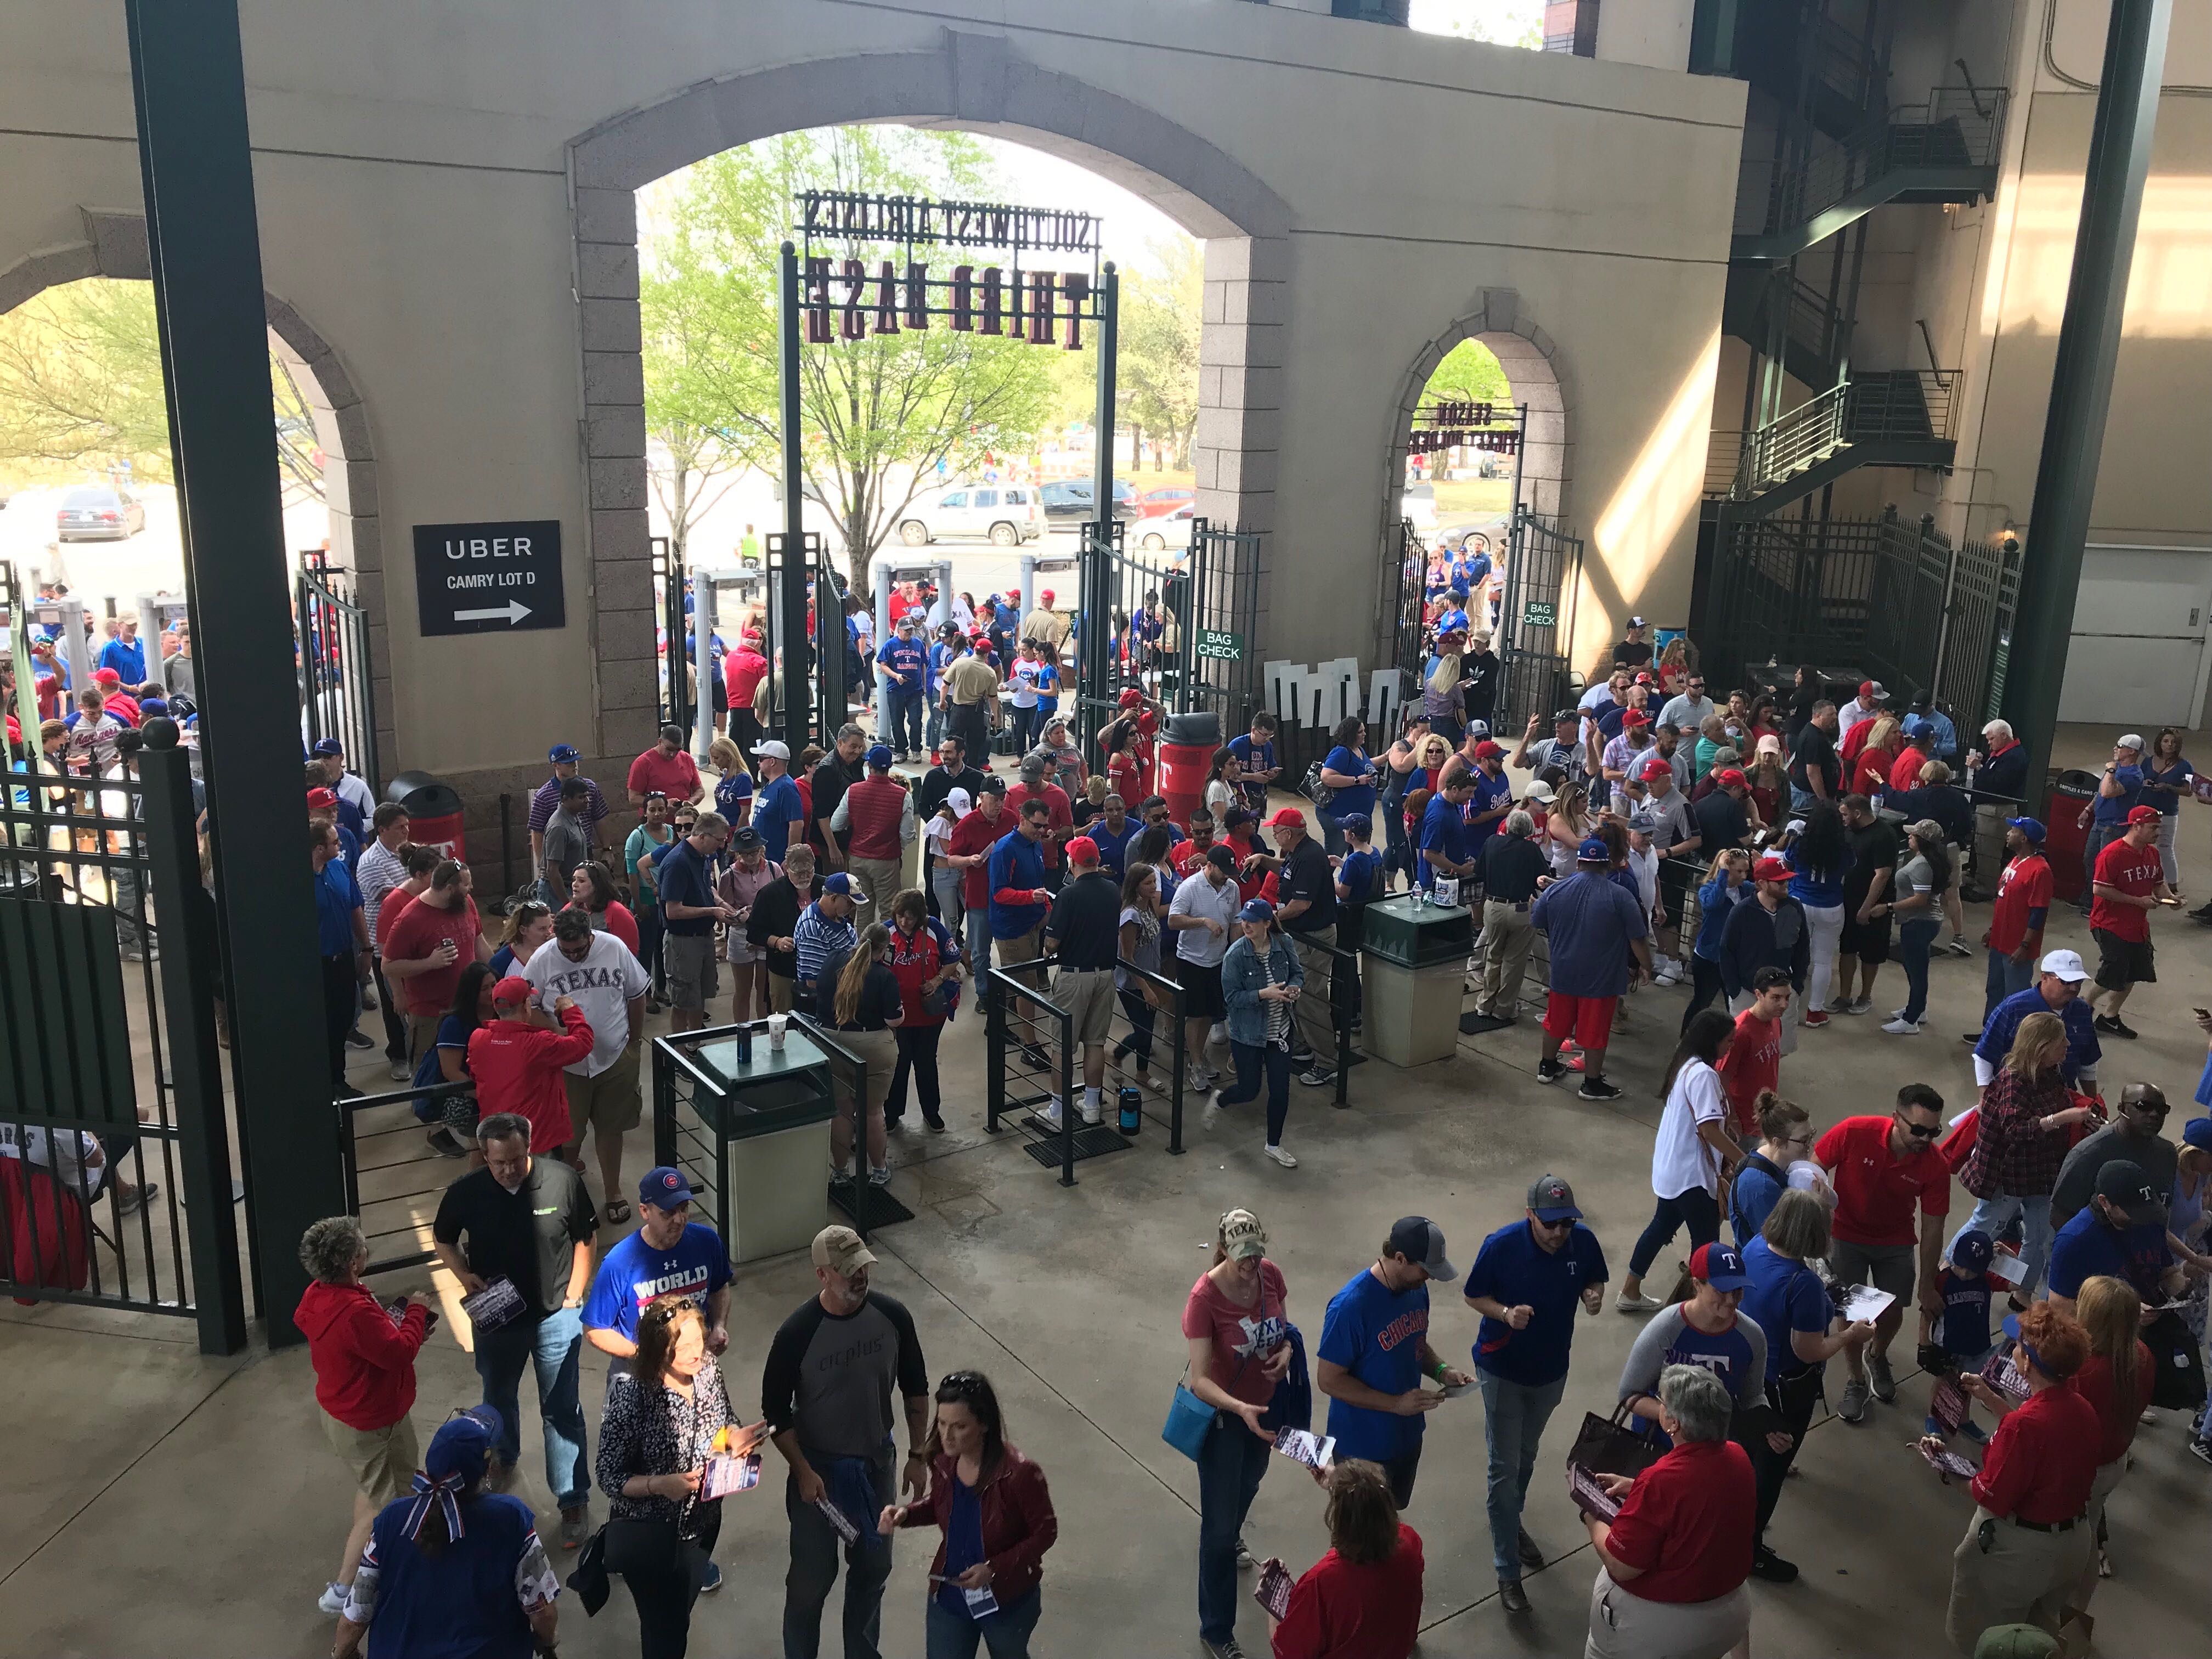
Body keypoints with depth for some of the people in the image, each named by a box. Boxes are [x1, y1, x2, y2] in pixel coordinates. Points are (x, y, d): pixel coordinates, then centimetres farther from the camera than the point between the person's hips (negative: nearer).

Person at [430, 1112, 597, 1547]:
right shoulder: (465, 1193, -18)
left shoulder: (563, 1181, -21)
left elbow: (585, 1238, -5)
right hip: (496, 1315, 2)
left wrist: (574, 1296, -6)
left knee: (561, 1409, 5)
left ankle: (574, 1500, 18)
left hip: (556, 1315, -2)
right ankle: (504, 1457, 55)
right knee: (498, 1396, 25)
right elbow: (442, 1240, 2)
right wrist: (465, 1276, -15)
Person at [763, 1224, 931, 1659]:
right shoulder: (797, 1334, -25)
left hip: (875, 1463, 4)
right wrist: (803, 1471, -16)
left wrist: (918, 1455, 1)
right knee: (812, 1576, 12)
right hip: (819, 1466, -3)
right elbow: (775, 1412, -12)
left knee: (873, 1568, 20)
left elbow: (915, 1388, -1)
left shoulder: (893, 1316, -15)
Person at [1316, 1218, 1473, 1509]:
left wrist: (1442, 1371, -8)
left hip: (1408, 1435, 7)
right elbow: (1329, 1380, -24)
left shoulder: (1416, 1288, -6)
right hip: (1363, 1446, -7)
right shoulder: (1351, 1306, -30)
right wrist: (1396, 1404, -28)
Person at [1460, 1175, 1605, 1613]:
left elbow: (1595, 1281, 1)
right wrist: (1506, 1313, -32)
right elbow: (1474, 1296, -12)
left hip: (1551, 1370, 4)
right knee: (1505, 1469, 0)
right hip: (1502, 1371, -4)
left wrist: (1594, 1296, -23)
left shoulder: (1584, 1241, -18)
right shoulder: (1501, 1246, -26)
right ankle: (1507, 1571, 12)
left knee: (1526, 1458, 25)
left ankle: (1511, 1524, 50)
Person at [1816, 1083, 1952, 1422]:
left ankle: (1877, 1356, 44)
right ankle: (1856, 1382, 24)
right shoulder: (1854, 1133, -31)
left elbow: (1933, 1228, -13)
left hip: (1896, 1242, 2)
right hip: (1847, 1236, -2)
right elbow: (1815, 1171, -14)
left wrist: (1927, 1285, -6)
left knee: (1893, 1312, 9)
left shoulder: (1936, 1166, -24)